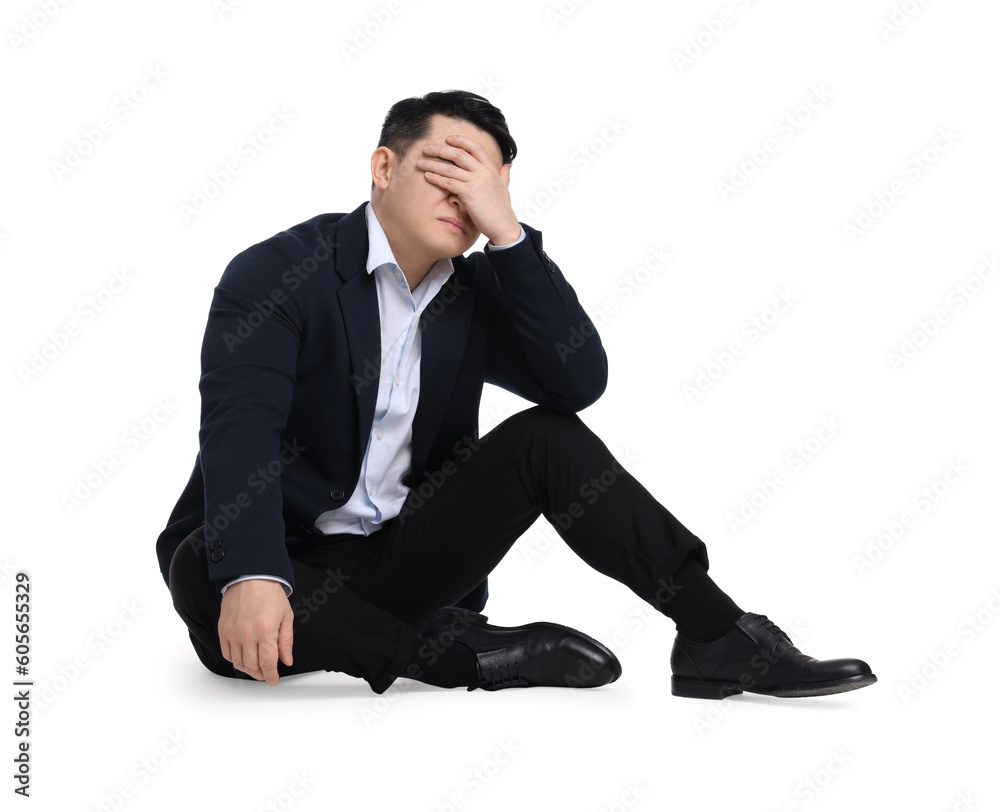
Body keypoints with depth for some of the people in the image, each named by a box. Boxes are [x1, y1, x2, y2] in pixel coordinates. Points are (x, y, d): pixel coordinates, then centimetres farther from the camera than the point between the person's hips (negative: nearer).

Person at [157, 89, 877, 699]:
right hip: (290, 561, -4)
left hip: (401, 558, 4)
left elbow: (580, 381, -10)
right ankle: (450, 651, -27)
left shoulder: (475, 293, 7)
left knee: (547, 437, -13)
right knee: (205, 574, -37)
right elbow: (240, 429, -25)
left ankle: (720, 637, -16)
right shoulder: (277, 272, -10)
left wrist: (505, 231, -17)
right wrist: (251, 578, -42)